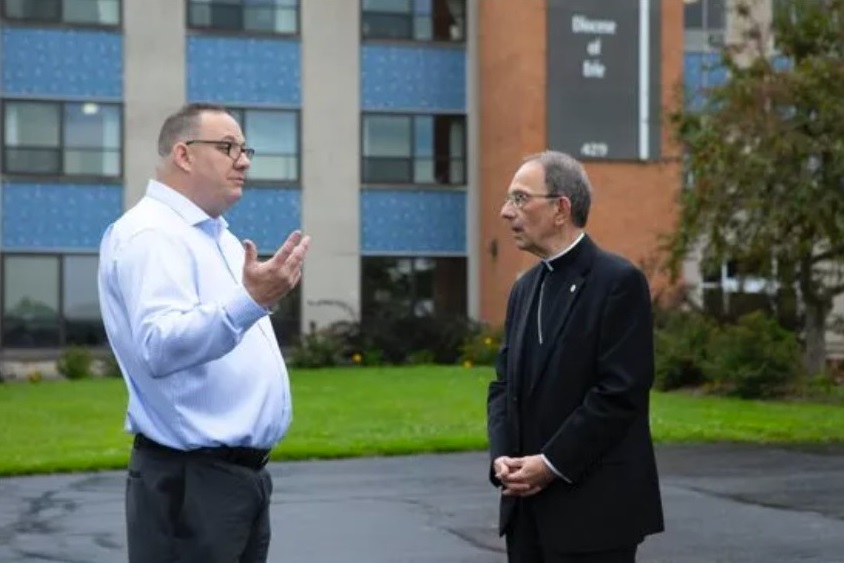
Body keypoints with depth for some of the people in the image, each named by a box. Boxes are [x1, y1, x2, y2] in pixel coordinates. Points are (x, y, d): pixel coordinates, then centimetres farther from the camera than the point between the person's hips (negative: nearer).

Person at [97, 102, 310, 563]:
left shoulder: (218, 236, 17)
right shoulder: (150, 234, -15)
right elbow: (160, 347, -32)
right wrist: (250, 302, -42)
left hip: (244, 472, 10)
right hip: (189, 480, -10)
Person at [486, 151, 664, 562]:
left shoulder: (618, 281, -10)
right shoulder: (525, 288, 15)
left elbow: (620, 391, -16)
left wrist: (552, 464, -15)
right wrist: (502, 456, -2)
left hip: (594, 508, -7)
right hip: (528, 505, 8)